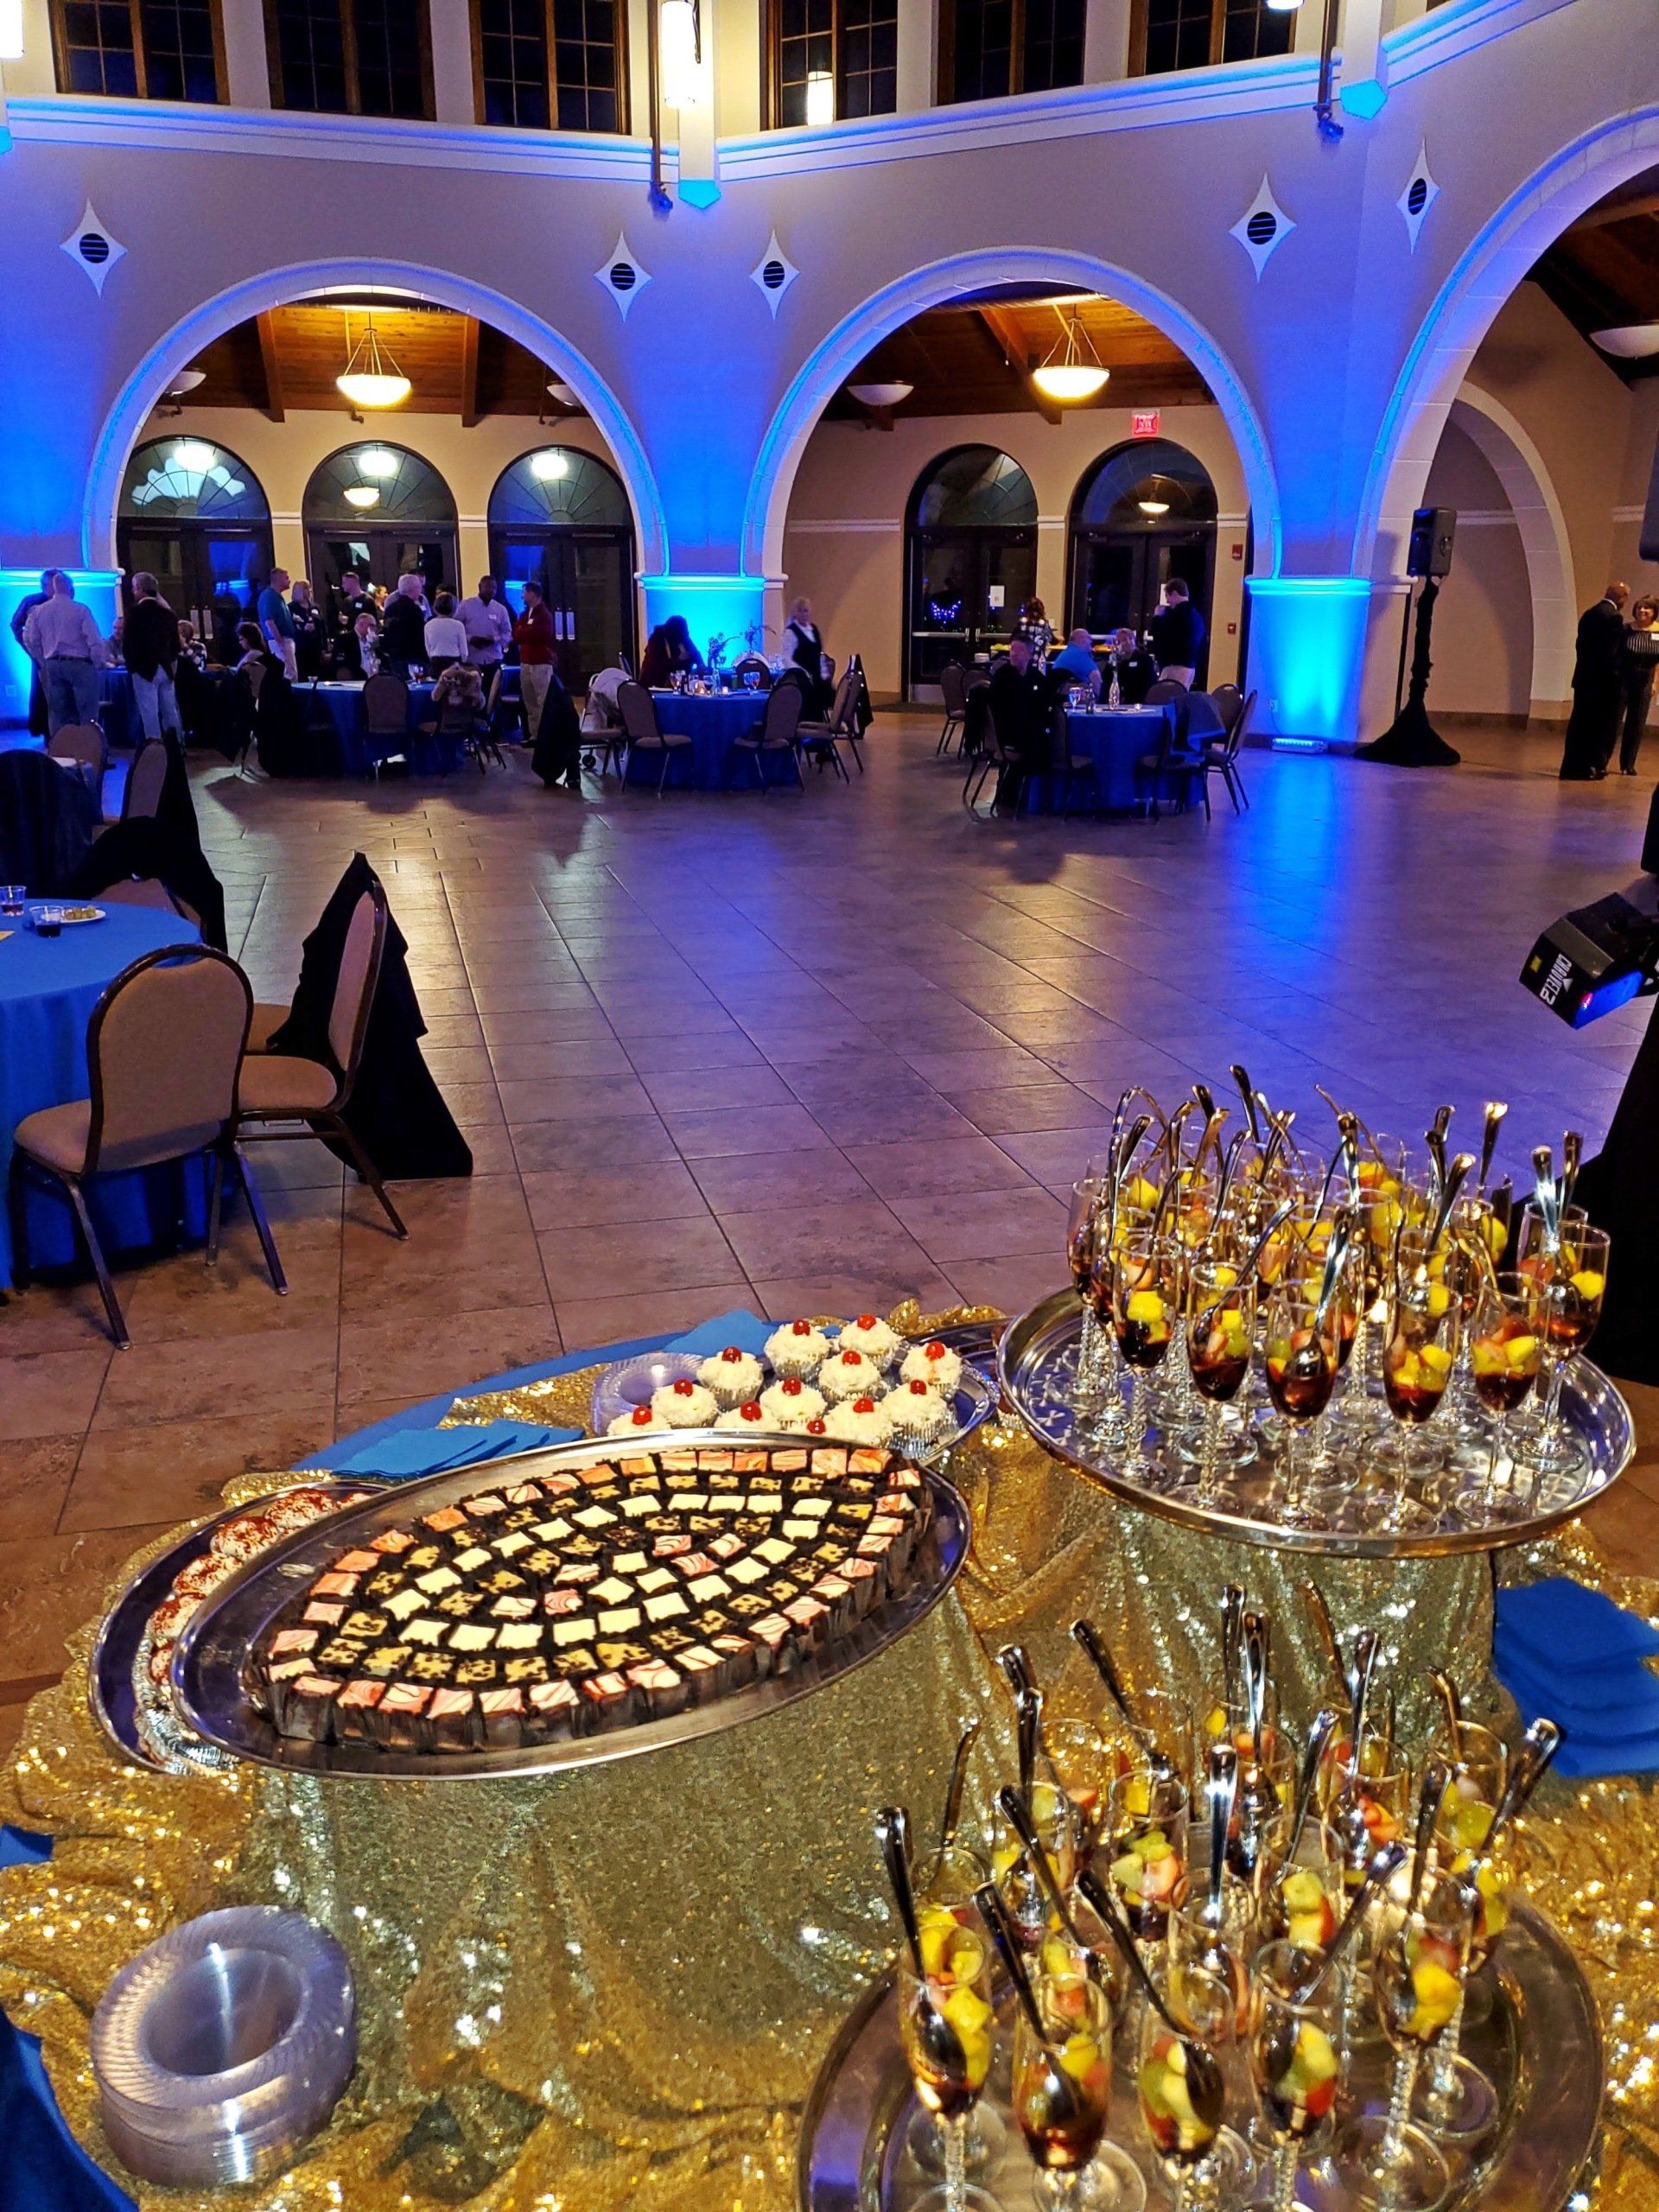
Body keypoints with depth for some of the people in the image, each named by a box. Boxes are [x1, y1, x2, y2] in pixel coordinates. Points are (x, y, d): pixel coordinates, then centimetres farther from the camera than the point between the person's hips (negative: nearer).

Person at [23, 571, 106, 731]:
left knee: (57, 712, 7)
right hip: (80, 664, -5)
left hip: (52, 665, 5)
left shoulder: (38, 611, 5)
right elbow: (94, 640, -12)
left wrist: (44, 663, 17)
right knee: (87, 713, -1)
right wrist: (99, 663, 0)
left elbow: (30, 641, 8)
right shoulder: (80, 609, -9)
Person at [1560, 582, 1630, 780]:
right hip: (1604, 682, -8)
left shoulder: (1588, 614, 11)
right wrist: (1617, 681, -12)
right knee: (1601, 727, 1)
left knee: (1579, 724, 10)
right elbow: (1612, 654, -18)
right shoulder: (1614, 617, -13)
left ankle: (1572, 768, 11)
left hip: (1584, 678, 8)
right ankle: (1588, 768, 2)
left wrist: (1585, 669, 17)